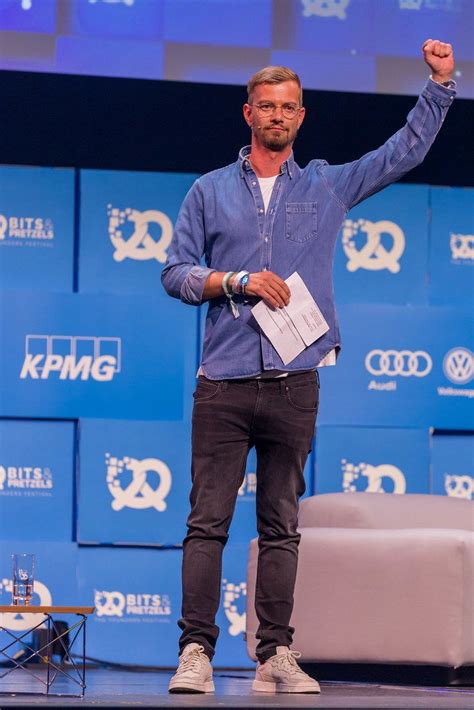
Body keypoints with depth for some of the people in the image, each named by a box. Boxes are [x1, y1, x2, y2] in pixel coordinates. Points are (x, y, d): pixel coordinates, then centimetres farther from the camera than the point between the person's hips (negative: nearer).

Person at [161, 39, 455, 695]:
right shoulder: (210, 192, 11)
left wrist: (441, 82, 8)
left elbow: (405, 151, 16)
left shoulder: (328, 186, 13)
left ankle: (276, 655, 5)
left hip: (294, 385, 1)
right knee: (208, 522, -6)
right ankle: (196, 652, -7)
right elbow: (175, 273, 8)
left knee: (282, 528, 3)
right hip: (224, 383, -1)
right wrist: (237, 282, -7)